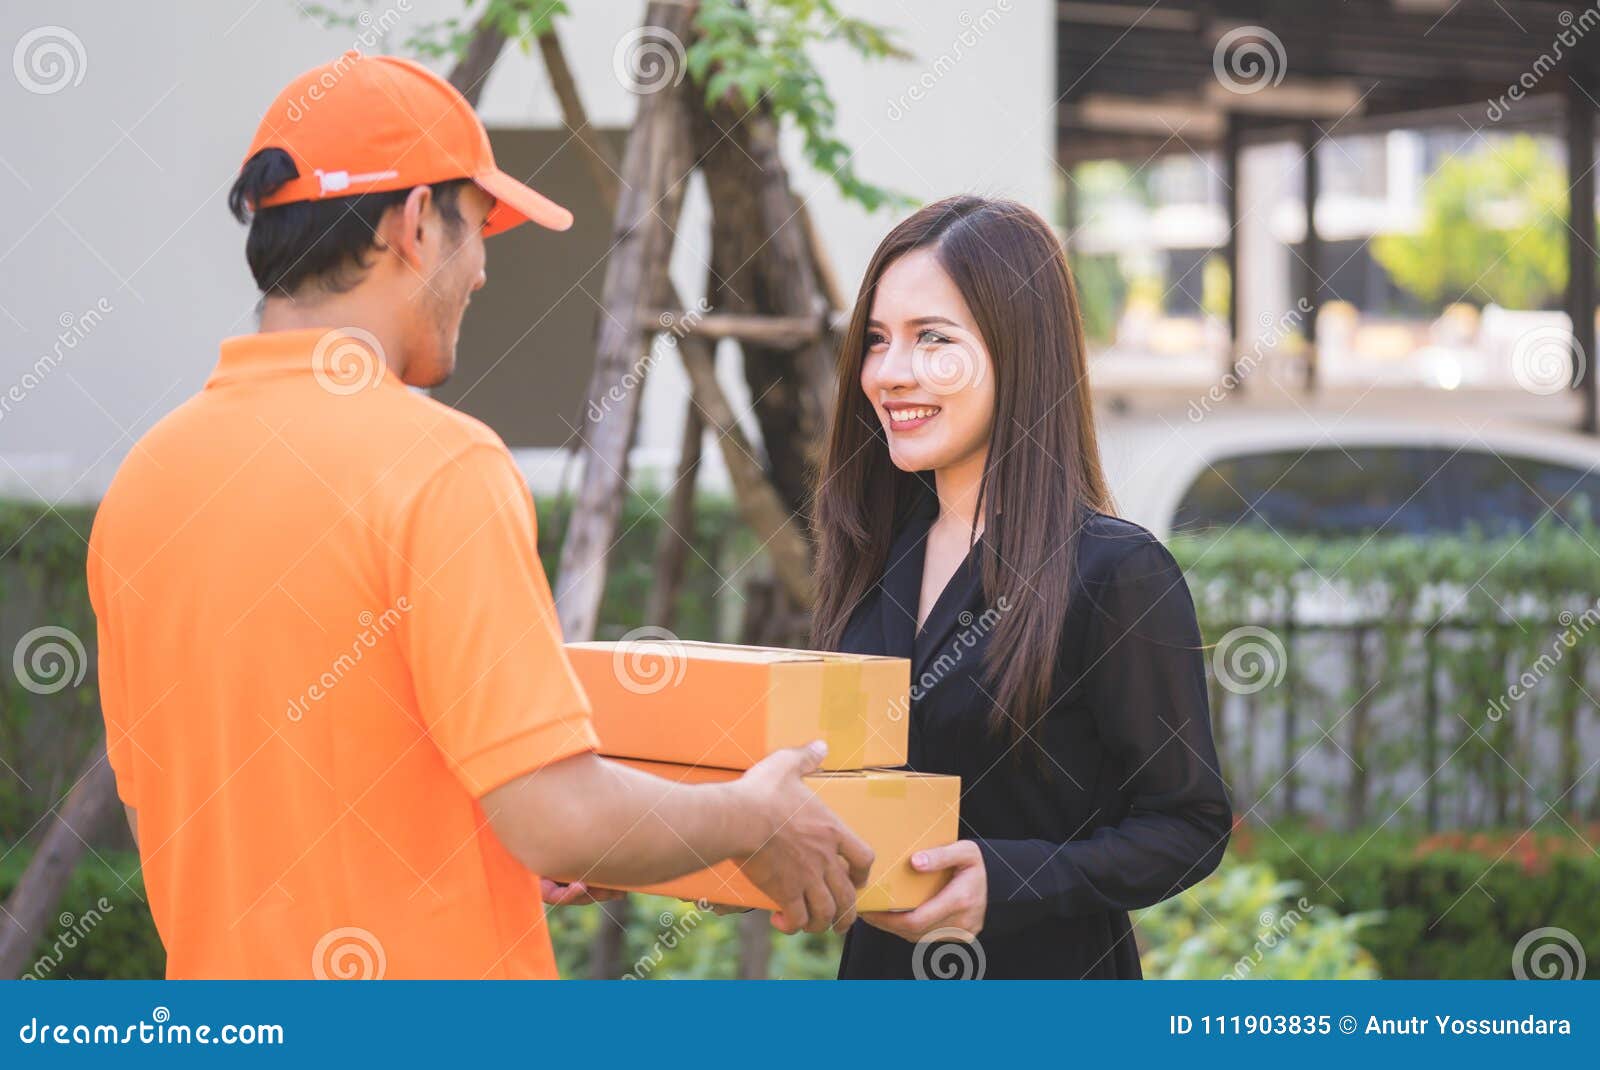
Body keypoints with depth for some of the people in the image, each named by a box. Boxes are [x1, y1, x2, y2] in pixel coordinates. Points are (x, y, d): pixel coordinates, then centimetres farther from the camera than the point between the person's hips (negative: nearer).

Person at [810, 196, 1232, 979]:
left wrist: (1005, 881, -26)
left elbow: (1189, 824, -14)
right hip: (879, 969, 5)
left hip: (1049, 974, -5)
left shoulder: (1118, 571, -15)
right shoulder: (874, 556, 4)